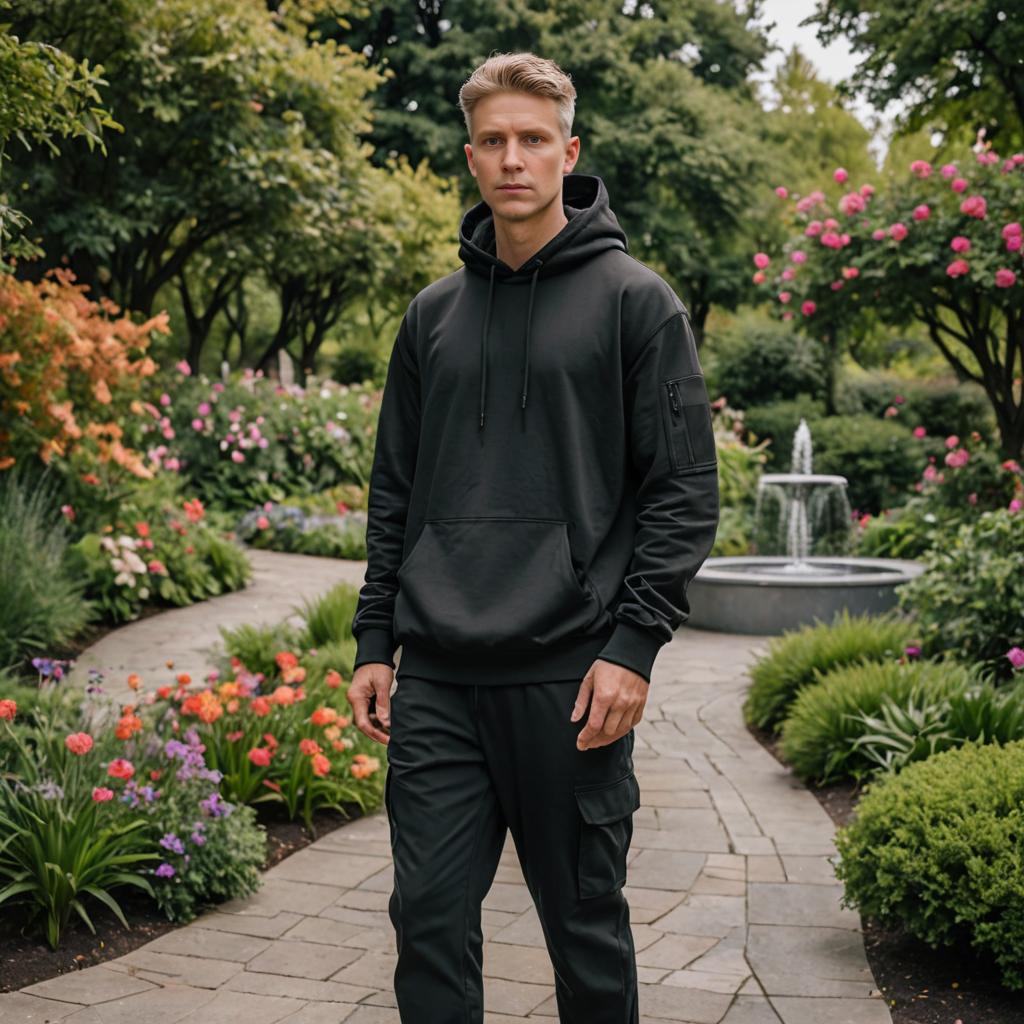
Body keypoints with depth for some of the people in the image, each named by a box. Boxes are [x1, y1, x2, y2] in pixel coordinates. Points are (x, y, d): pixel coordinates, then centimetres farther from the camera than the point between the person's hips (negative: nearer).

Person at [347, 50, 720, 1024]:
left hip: (571, 678, -4)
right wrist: (374, 641, 11)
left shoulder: (633, 300, 0)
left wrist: (634, 643, -12)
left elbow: (685, 489, -4)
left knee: (586, 924, 8)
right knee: (429, 915, 5)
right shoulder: (433, 313, 14)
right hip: (436, 683, 4)